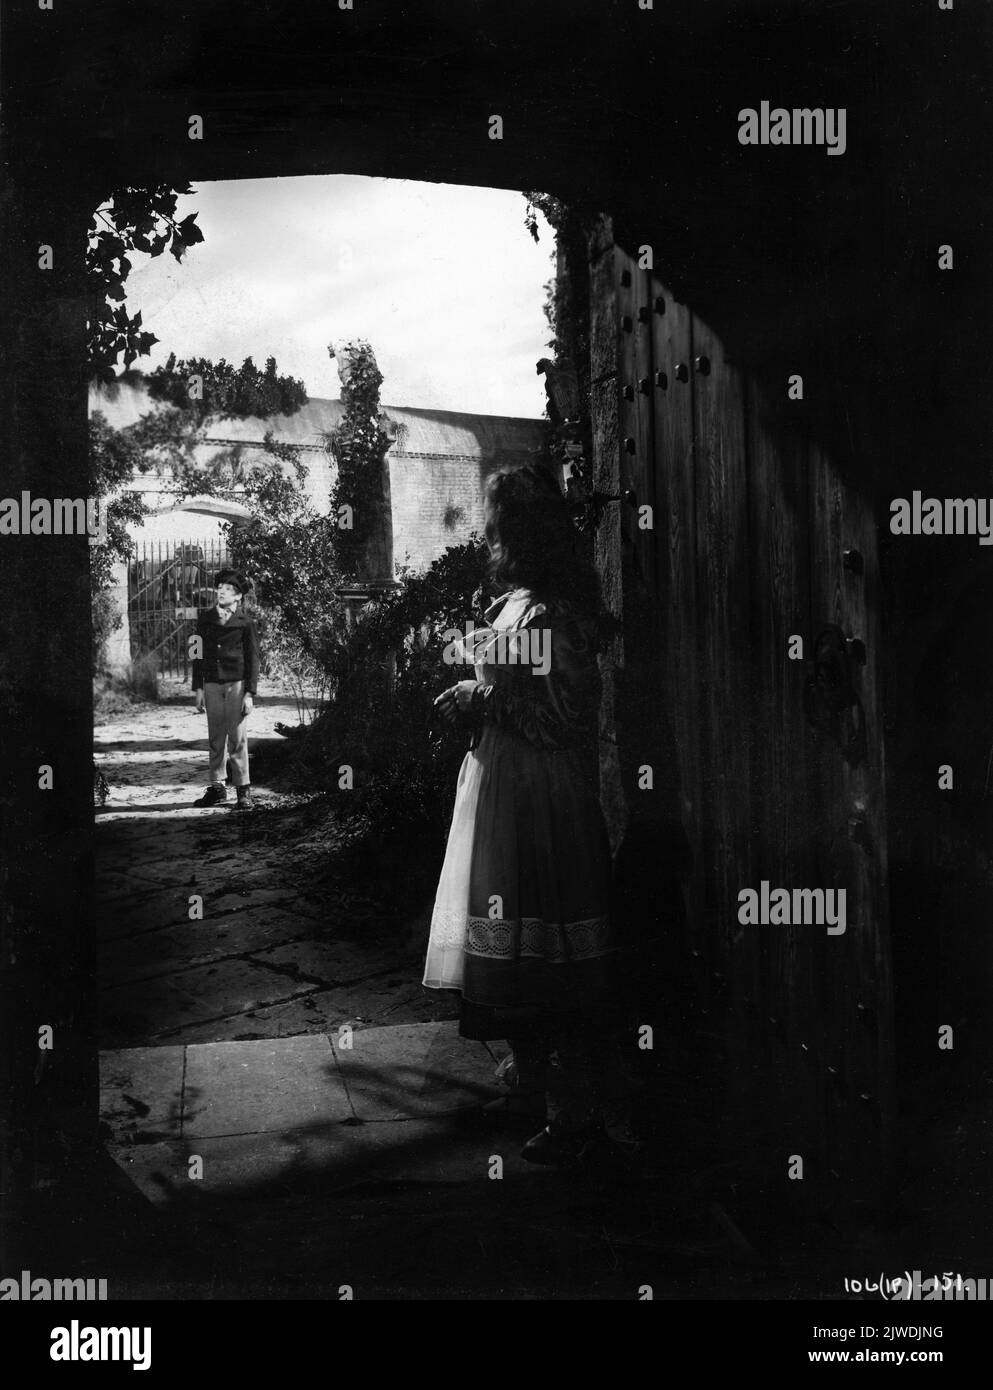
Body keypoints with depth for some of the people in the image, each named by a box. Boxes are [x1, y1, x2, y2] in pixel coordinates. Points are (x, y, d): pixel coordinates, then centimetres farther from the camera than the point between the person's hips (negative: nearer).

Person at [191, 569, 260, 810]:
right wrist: (198, 688, 7)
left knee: (237, 739, -3)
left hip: (236, 684, -3)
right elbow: (198, 654, 13)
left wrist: (250, 694, -6)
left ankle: (244, 790, 3)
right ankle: (217, 788, 12)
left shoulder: (245, 623, 1)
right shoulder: (205, 619, 11)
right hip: (211, 684, 3)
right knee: (215, 739, 6)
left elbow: (253, 660, 1)